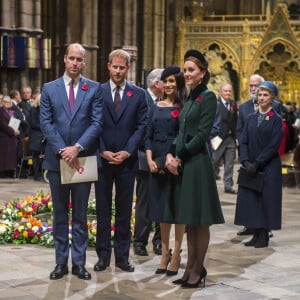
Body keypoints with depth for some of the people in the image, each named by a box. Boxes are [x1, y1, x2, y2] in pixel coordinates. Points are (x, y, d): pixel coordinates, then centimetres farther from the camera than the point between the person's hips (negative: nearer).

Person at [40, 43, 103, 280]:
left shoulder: (94, 89, 2)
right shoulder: (49, 89, 5)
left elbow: (97, 123, -5)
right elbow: (46, 123, -1)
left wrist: (77, 148, -16)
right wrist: (62, 150, -13)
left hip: (83, 158, -1)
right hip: (57, 159, 1)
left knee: (80, 214, 5)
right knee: (60, 213, 8)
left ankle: (79, 262, 11)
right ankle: (61, 262, 14)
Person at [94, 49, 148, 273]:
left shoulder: (139, 94, 4)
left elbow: (142, 126, 0)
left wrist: (127, 152, -10)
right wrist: (103, 151, -10)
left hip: (127, 160, 0)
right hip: (102, 159, 0)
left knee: (124, 211, 6)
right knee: (103, 210, 5)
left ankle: (122, 256, 13)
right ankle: (103, 255, 12)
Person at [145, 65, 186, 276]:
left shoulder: (184, 107, -4)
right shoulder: (156, 107, 11)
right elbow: (149, 136, 9)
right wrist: (150, 160, -4)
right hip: (157, 164, 5)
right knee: (162, 207, 10)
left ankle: (176, 254, 9)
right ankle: (165, 253, 19)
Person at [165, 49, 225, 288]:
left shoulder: (208, 97, -9)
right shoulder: (190, 98, 16)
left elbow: (202, 135, -15)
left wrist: (180, 158, -11)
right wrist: (171, 155, -1)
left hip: (198, 164, -8)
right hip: (183, 165, 8)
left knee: (199, 221, 0)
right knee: (189, 221, 11)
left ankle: (198, 270, 7)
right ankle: (191, 267, 18)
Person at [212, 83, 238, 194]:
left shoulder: (233, 104, 11)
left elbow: (235, 121, 11)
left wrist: (236, 137, 6)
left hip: (231, 138, 5)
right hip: (218, 138, -5)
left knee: (230, 164, 5)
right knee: (214, 162, 4)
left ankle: (228, 185, 10)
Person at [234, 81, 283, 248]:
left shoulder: (276, 119, -4)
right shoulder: (251, 118, 11)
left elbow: (273, 146, -10)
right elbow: (244, 141, 6)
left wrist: (257, 163, -15)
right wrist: (246, 161, -9)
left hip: (269, 167, -5)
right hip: (251, 166, 5)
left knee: (266, 199, -2)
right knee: (251, 199, 4)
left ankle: (264, 236, 6)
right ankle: (257, 234, 12)